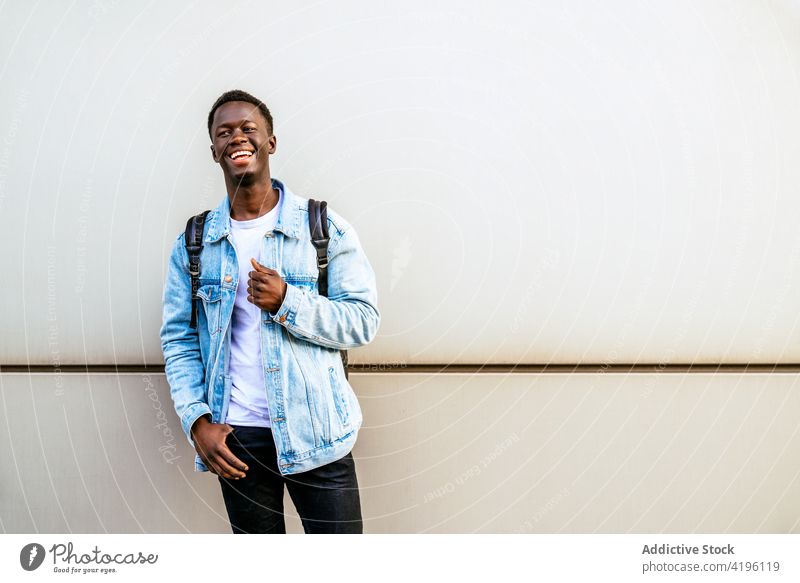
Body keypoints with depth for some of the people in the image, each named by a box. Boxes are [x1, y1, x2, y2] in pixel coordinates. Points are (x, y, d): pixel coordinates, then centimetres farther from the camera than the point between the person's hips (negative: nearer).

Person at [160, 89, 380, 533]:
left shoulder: (326, 228, -3)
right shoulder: (193, 243, 5)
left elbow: (364, 321, -6)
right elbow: (178, 339, 6)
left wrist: (287, 302, -20)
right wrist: (197, 420, -5)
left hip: (315, 433, -2)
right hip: (234, 437, 3)